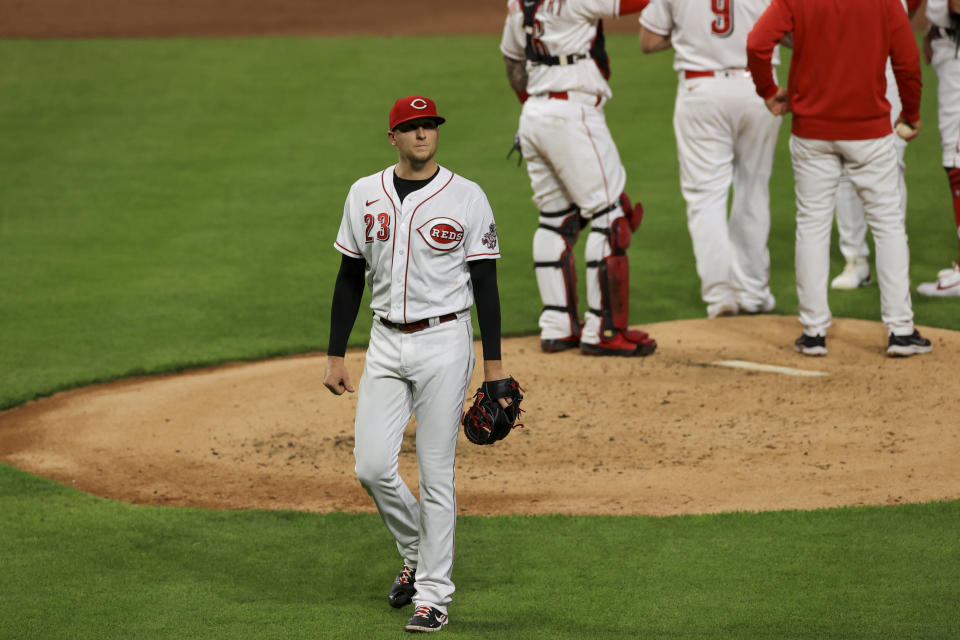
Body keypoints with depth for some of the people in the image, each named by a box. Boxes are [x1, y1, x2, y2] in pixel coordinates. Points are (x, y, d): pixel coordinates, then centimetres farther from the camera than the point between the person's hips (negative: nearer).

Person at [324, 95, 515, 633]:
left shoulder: (467, 199, -4)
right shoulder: (366, 195, 6)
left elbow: (486, 284, -2)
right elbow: (350, 277, 11)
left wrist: (494, 365, -6)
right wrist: (336, 356, 7)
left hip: (444, 342, -4)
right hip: (386, 345, 4)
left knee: (436, 473, -3)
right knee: (372, 467, -2)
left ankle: (433, 595, 3)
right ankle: (417, 553, 25)